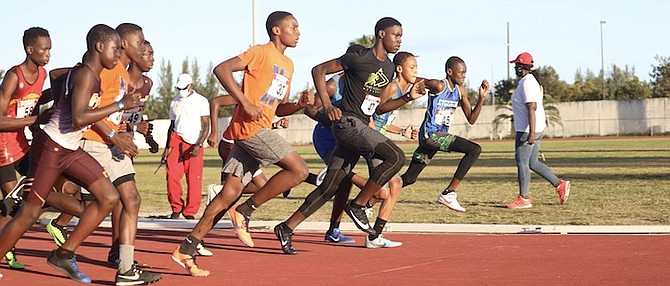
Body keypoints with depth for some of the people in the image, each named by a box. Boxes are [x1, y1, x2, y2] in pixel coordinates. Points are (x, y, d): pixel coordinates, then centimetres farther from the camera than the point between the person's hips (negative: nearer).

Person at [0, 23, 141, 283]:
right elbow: (79, 118, -31)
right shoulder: (86, 74, -19)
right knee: (29, 213, -4)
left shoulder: (93, 74, 9)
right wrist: (120, 105, -26)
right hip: (50, 148, -9)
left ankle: (64, 255, 7)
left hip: (71, 150, 9)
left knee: (109, 197, 1)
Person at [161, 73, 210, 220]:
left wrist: (198, 145, -14)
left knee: (194, 179, -6)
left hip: (193, 144, -4)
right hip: (176, 140, 4)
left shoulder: (201, 101, 1)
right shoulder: (175, 102, 16)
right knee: (172, 175, -9)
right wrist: (167, 147, 11)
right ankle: (176, 208, 5)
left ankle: (190, 212, 3)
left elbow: (206, 126, -3)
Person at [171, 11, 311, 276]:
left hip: (260, 129, 8)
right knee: (299, 169, -13)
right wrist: (246, 102, -20)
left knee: (231, 191, 2)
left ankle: (186, 250, 2)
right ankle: (245, 211, -5)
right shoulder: (261, 52, -4)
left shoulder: (288, 65, 22)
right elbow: (221, 69, -14)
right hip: (250, 126, -8)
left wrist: (299, 104, 5)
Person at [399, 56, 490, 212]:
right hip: (430, 134, -9)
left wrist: (481, 98, 1)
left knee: (409, 178, 11)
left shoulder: (461, 91, 11)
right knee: (474, 149, -19)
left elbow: (471, 119, 11)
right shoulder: (439, 86, -13)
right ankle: (448, 193, -18)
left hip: (441, 135, 9)